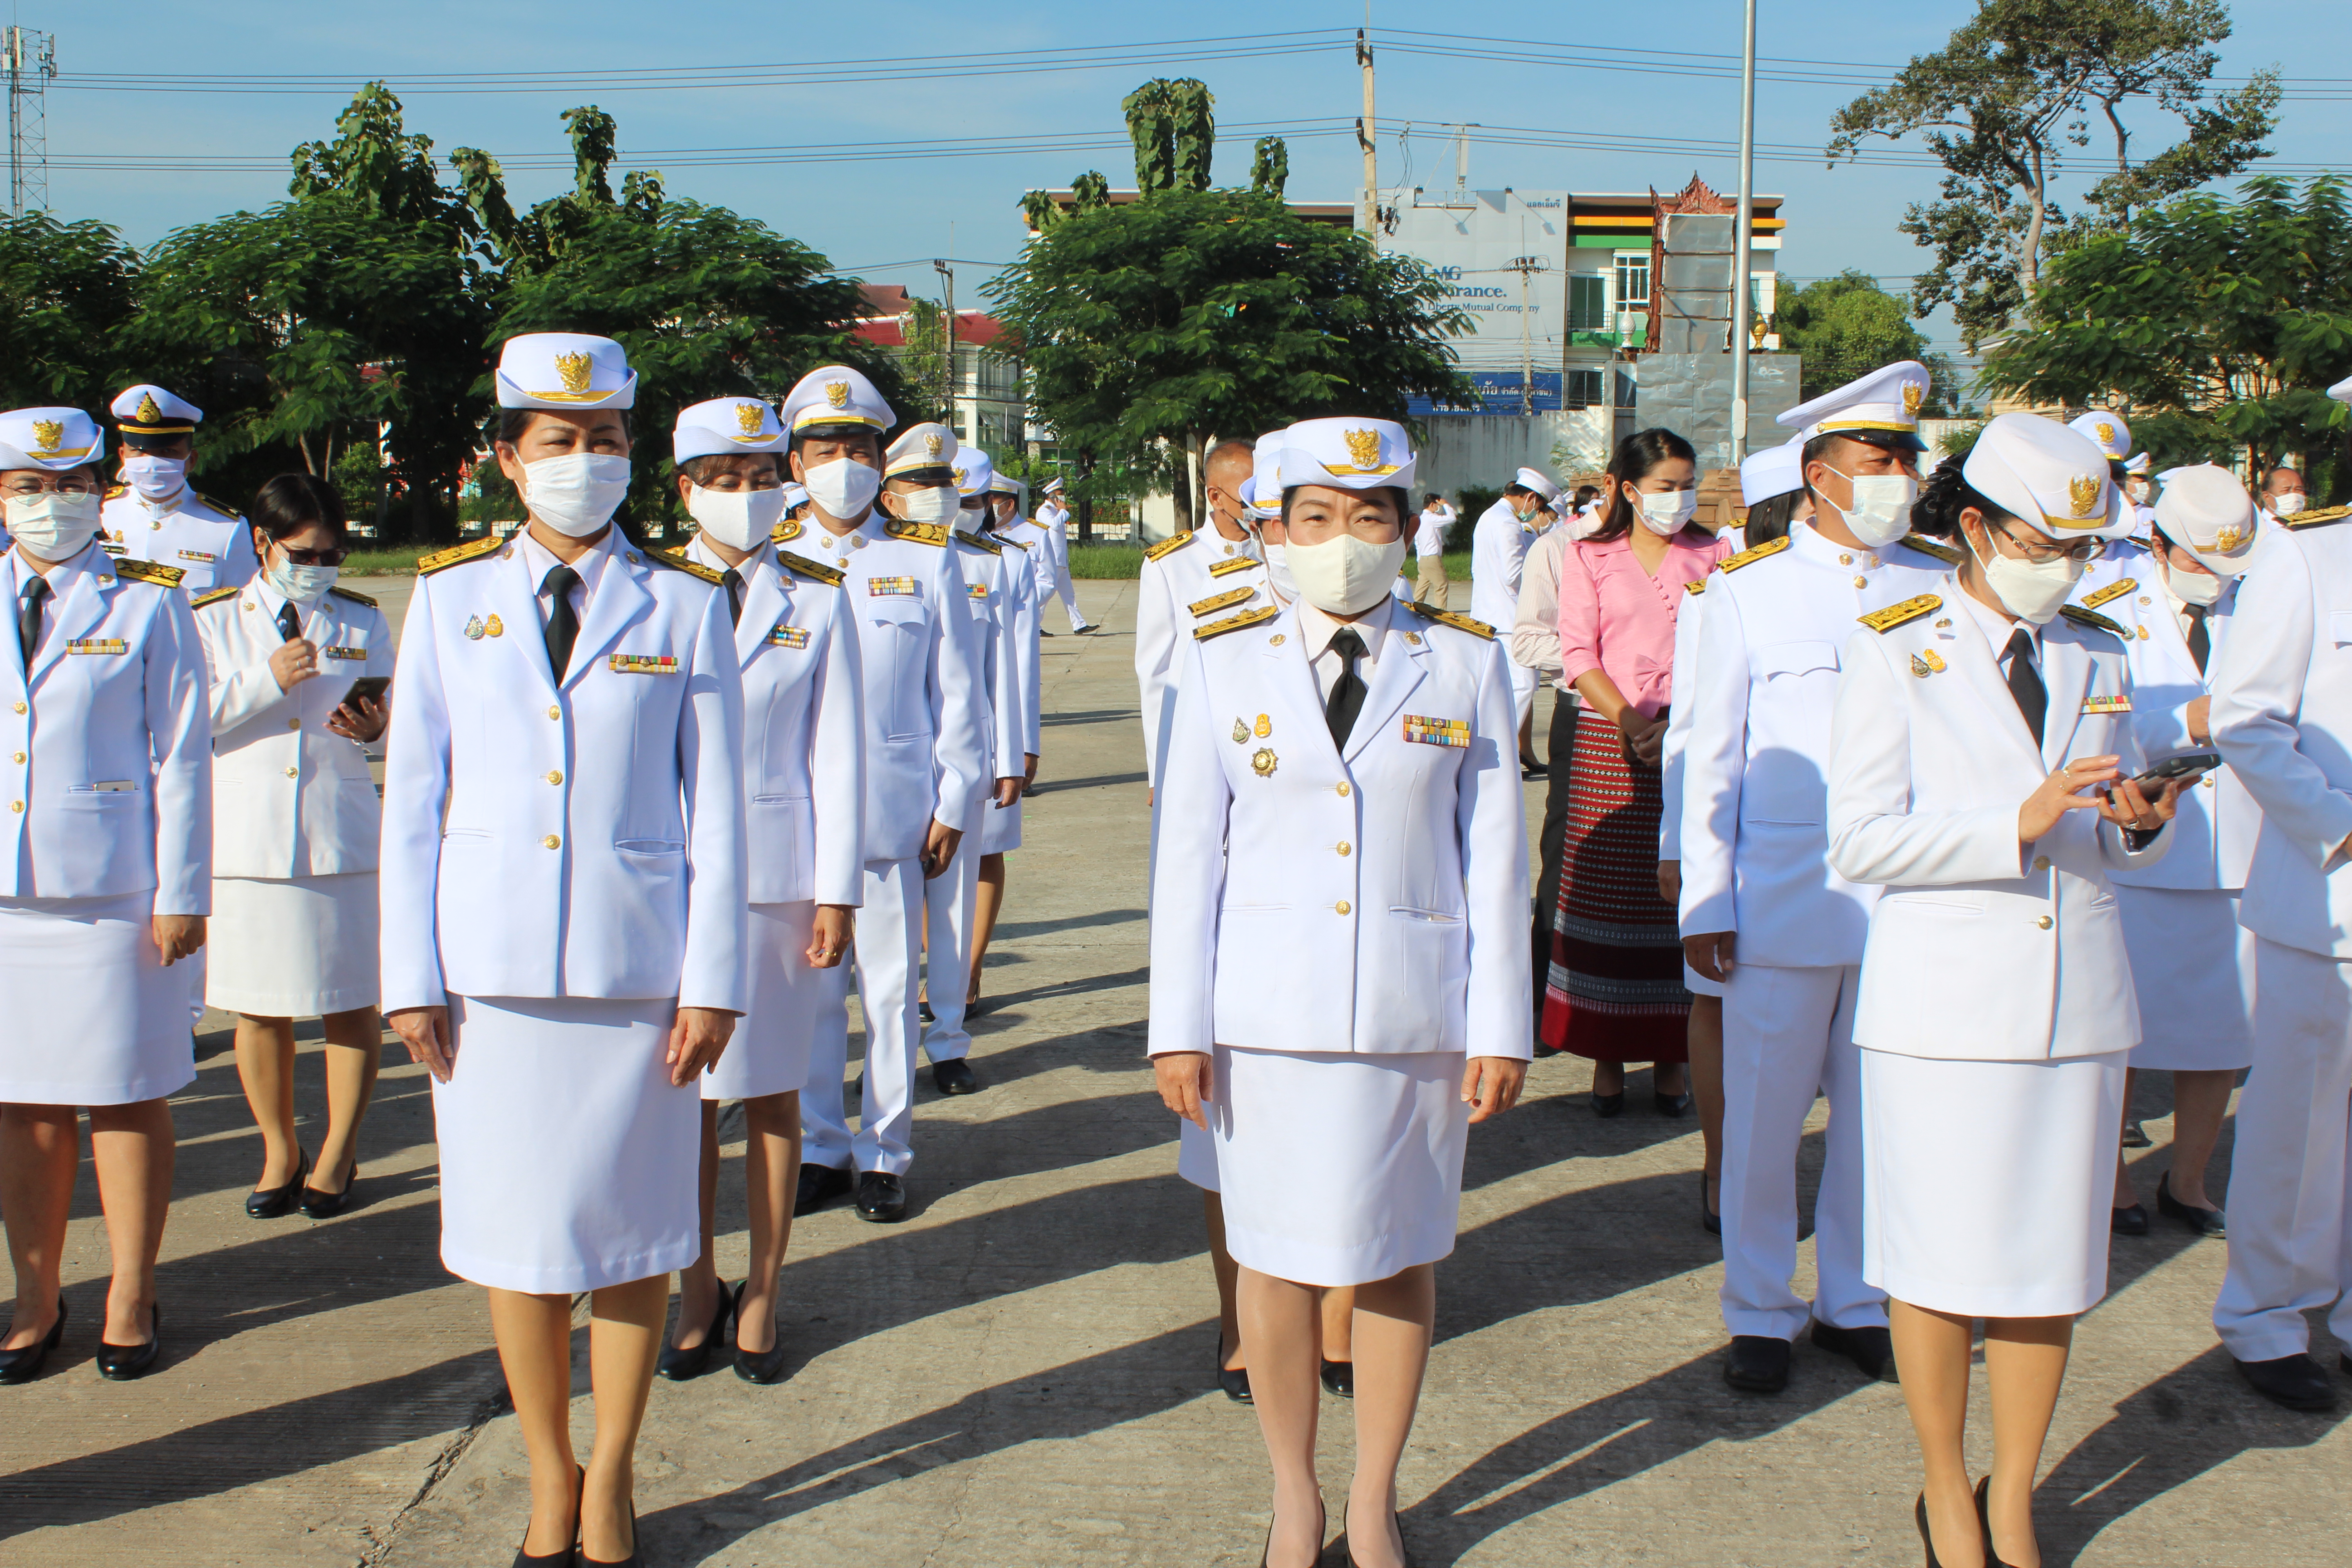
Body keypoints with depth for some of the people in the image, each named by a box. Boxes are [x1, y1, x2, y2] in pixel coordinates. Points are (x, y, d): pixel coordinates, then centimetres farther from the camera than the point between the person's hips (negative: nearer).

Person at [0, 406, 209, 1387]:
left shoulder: (148, 606, 1)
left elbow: (182, 756, -2)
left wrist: (182, 894, -7)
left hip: (113, 894, -3)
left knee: (127, 1097, 4)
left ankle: (132, 1298, 16)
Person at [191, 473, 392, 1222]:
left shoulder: (362, 619, 10)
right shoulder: (213, 620, 5)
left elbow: (379, 716, 6)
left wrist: (370, 724, -17)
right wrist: (267, 681, -13)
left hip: (342, 838, 0)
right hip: (245, 842, 0)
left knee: (351, 1002, 3)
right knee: (258, 1006, 9)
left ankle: (339, 1152, 19)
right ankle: (279, 1152, 26)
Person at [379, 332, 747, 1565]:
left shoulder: (683, 606, 3)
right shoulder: (451, 596, 6)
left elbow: (714, 806, 1)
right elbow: (412, 795, 6)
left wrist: (712, 979, -3)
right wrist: (410, 975, 1)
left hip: (638, 961, -1)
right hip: (490, 966, 1)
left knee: (633, 1229, 6)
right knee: (514, 1230, 9)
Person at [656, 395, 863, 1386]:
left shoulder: (816, 600, 3)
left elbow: (836, 753, 2)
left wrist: (837, 891, -2)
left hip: (778, 871, 0)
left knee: (772, 1089, 7)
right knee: (683, 1090, 6)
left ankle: (762, 1296, 19)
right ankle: (697, 1292, 21)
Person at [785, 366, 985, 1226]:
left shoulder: (926, 560, 5)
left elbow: (958, 694, 6)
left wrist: (952, 806, 2)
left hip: (893, 813, -1)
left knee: (890, 987, 3)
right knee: (808, 988, 5)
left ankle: (884, 1154, 16)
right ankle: (821, 1148, 19)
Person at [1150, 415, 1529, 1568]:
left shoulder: (1466, 664, 3)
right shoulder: (1225, 662, 3)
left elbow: (1494, 855, 2)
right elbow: (1187, 852, 2)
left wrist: (1501, 1027, -1)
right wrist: (1178, 1027, -2)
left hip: (1417, 1012, 0)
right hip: (1265, 1010, 0)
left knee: (1401, 1257, 9)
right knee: (1275, 1258, 7)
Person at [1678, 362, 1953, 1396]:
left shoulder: (1938, 588, 7)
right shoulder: (1749, 589, 1)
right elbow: (1711, 758, 1)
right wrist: (1705, 904, -3)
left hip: (1904, 900, 2)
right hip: (1782, 901, -2)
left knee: (1877, 1113, 10)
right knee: (1764, 1116, 4)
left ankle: (1856, 1301, 27)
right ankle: (1760, 1313, 20)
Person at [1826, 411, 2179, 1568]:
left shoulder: (2098, 655, 12)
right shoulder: (1895, 649, -2)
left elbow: (2116, 841, 17)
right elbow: (1858, 840, -11)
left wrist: (2139, 823, -6)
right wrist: (2016, 824, -20)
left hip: (2078, 999, 4)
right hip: (1943, 997, -4)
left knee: (2051, 1262, 10)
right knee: (1939, 1263, 4)